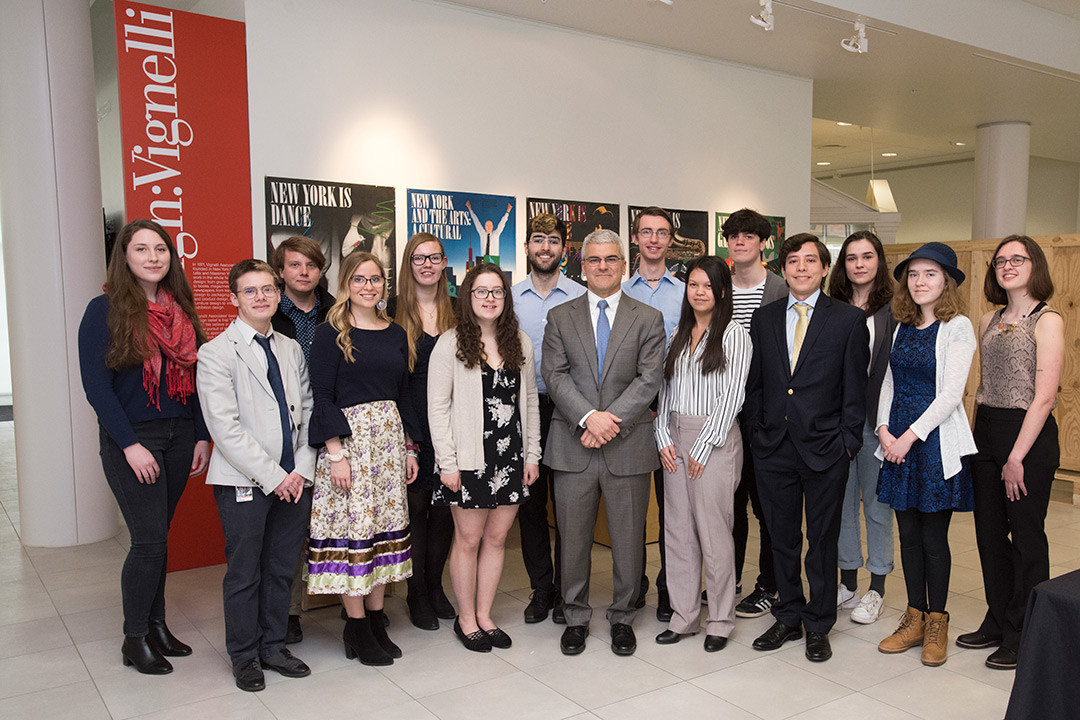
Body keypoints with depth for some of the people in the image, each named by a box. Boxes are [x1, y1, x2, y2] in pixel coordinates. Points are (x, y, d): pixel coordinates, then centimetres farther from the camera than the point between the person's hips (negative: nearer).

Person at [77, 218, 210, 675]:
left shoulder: (180, 309, 9)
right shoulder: (104, 310, -7)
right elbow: (96, 384, -10)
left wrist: (201, 435, 4)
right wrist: (130, 444, -15)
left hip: (178, 437, 5)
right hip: (130, 438, -5)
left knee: (158, 536, 11)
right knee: (150, 539, -4)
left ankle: (156, 625, 25)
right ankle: (134, 639, 13)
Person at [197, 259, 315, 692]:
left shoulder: (291, 350, 11)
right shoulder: (216, 352, -6)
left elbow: (307, 412, 11)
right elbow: (224, 426, -13)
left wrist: (301, 469, -1)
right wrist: (271, 476, -14)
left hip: (292, 481, 5)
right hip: (244, 482, -5)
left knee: (282, 569, 13)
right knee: (244, 573, 7)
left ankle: (273, 646, 30)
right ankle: (244, 656, 24)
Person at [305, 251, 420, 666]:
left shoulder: (396, 334, 12)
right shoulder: (331, 333, -4)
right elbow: (322, 396, -9)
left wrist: (409, 447, 14)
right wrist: (335, 452, -16)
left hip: (390, 437, 6)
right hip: (349, 436, -6)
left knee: (385, 525, 8)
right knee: (352, 526, -3)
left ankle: (376, 618, 19)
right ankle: (357, 628, 10)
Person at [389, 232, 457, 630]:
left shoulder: (456, 311, 10)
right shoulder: (394, 310, 0)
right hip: (410, 422, -3)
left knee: (445, 505, 8)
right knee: (415, 504, 3)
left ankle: (435, 585, 24)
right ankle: (417, 593, 17)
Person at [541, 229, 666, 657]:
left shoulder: (648, 319, 5)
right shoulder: (560, 317, 8)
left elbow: (649, 379, -5)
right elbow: (554, 375, -3)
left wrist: (611, 421, -16)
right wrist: (588, 417, -18)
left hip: (628, 447, 0)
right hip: (572, 447, 1)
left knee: (628, 540, 9)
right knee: (573, 538, 9)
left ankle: (622, 617, 27)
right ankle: (576, 617, 26)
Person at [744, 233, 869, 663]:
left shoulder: (849, 320, -2)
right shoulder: (764, 319, 8)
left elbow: (855, 386, -3)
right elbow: (755, 382, 10)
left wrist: (848, 441, -7)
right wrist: (757, 432, 5)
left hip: (825, 448, -3)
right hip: (773, 447, 3)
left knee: (822, 541, 8)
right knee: (782, 538, 13)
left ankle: (818, 626, 24)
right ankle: (788, 618, 29)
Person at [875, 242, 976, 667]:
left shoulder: (957, 327, -6)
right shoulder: (901, 326, 11)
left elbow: (951, 394, -13)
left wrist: (911, 436, -16)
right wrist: (884, 429, -2)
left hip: (936, 439, -5)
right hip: (898, 440, 5)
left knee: (934, 537, 2)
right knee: (909, 534, 10)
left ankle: (936, 623, 18)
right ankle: (914, 619, 22)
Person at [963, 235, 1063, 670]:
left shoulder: (1047, 321, -7)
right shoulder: (989, 321, 13)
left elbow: (1044, 396, -13)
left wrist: (1016, 457, -16)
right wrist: (976, 437, 7)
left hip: (1029, 433, -6)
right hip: (985, 432, 7)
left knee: (1026, 537, 3)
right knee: (990, 533, 12)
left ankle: (1023, 637, 15)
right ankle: (997, 623, 26)